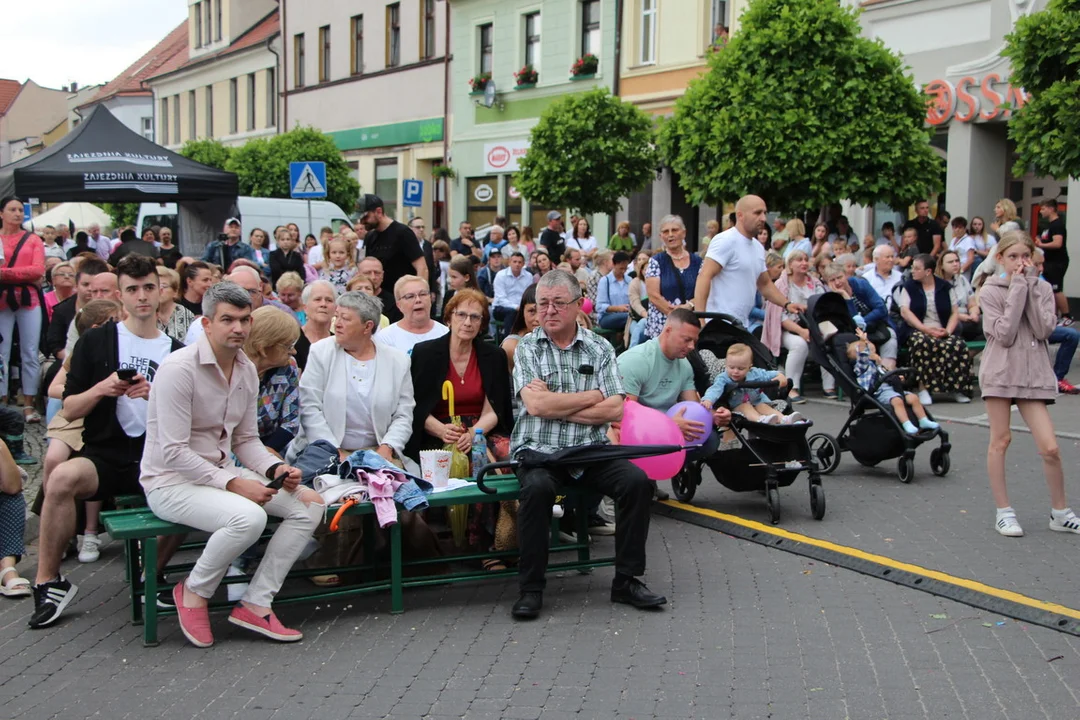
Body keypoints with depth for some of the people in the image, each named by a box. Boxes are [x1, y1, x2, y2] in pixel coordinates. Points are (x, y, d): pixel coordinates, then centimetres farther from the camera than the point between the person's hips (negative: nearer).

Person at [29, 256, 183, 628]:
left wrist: (155, 396, -9)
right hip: (104, 455, -1)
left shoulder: (175, 351, 12)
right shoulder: (95, 342, 9)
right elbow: (70, 410, 7)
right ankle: (48, 583, -13)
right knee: (62, 477, -34)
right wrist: (100, 390, -12)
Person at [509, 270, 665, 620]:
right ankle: (530, 588, -19)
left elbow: (614, 409, -4)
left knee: (637, 481, -21)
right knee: (537, 486, -33)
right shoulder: (527, 348, 3)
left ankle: (627, 580, -6)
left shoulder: (600, 348, 8)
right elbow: (536, 405, -13)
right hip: (537, 450, -2)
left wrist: (554, 405, -9)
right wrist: (592, 397, -5)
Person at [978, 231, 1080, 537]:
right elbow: (1004, 335, -14)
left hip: (1034, 372, 2)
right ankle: (1004, 511, 14)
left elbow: (1043, 330, -8)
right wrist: (1017, 290, -12)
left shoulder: (1042, 289, 8)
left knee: (1050, 447, -3)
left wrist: (1031, 286, -9)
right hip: (1001, 371, -2)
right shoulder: (990, 291, -1)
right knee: (1000, 440, 4)